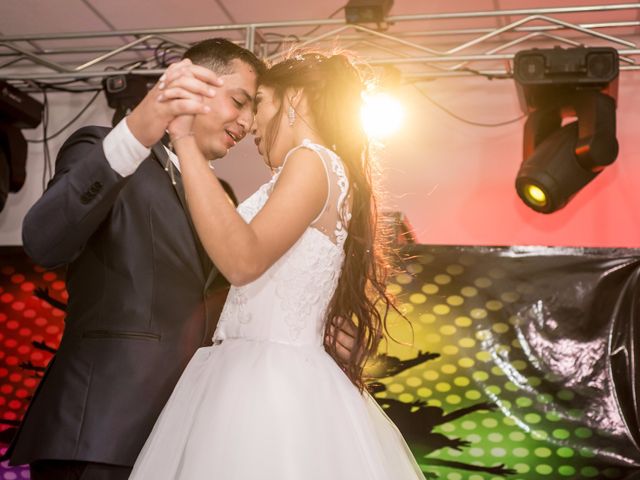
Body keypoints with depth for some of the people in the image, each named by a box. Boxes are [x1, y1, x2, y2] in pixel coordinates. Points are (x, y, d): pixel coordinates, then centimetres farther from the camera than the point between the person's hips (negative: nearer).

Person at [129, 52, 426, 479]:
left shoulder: (312, 159, -8)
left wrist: (186, 141, -20)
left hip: (269, 383, -9)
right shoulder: (332, 175, 21)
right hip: (273, 380, 9)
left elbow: (242, 261, -23)